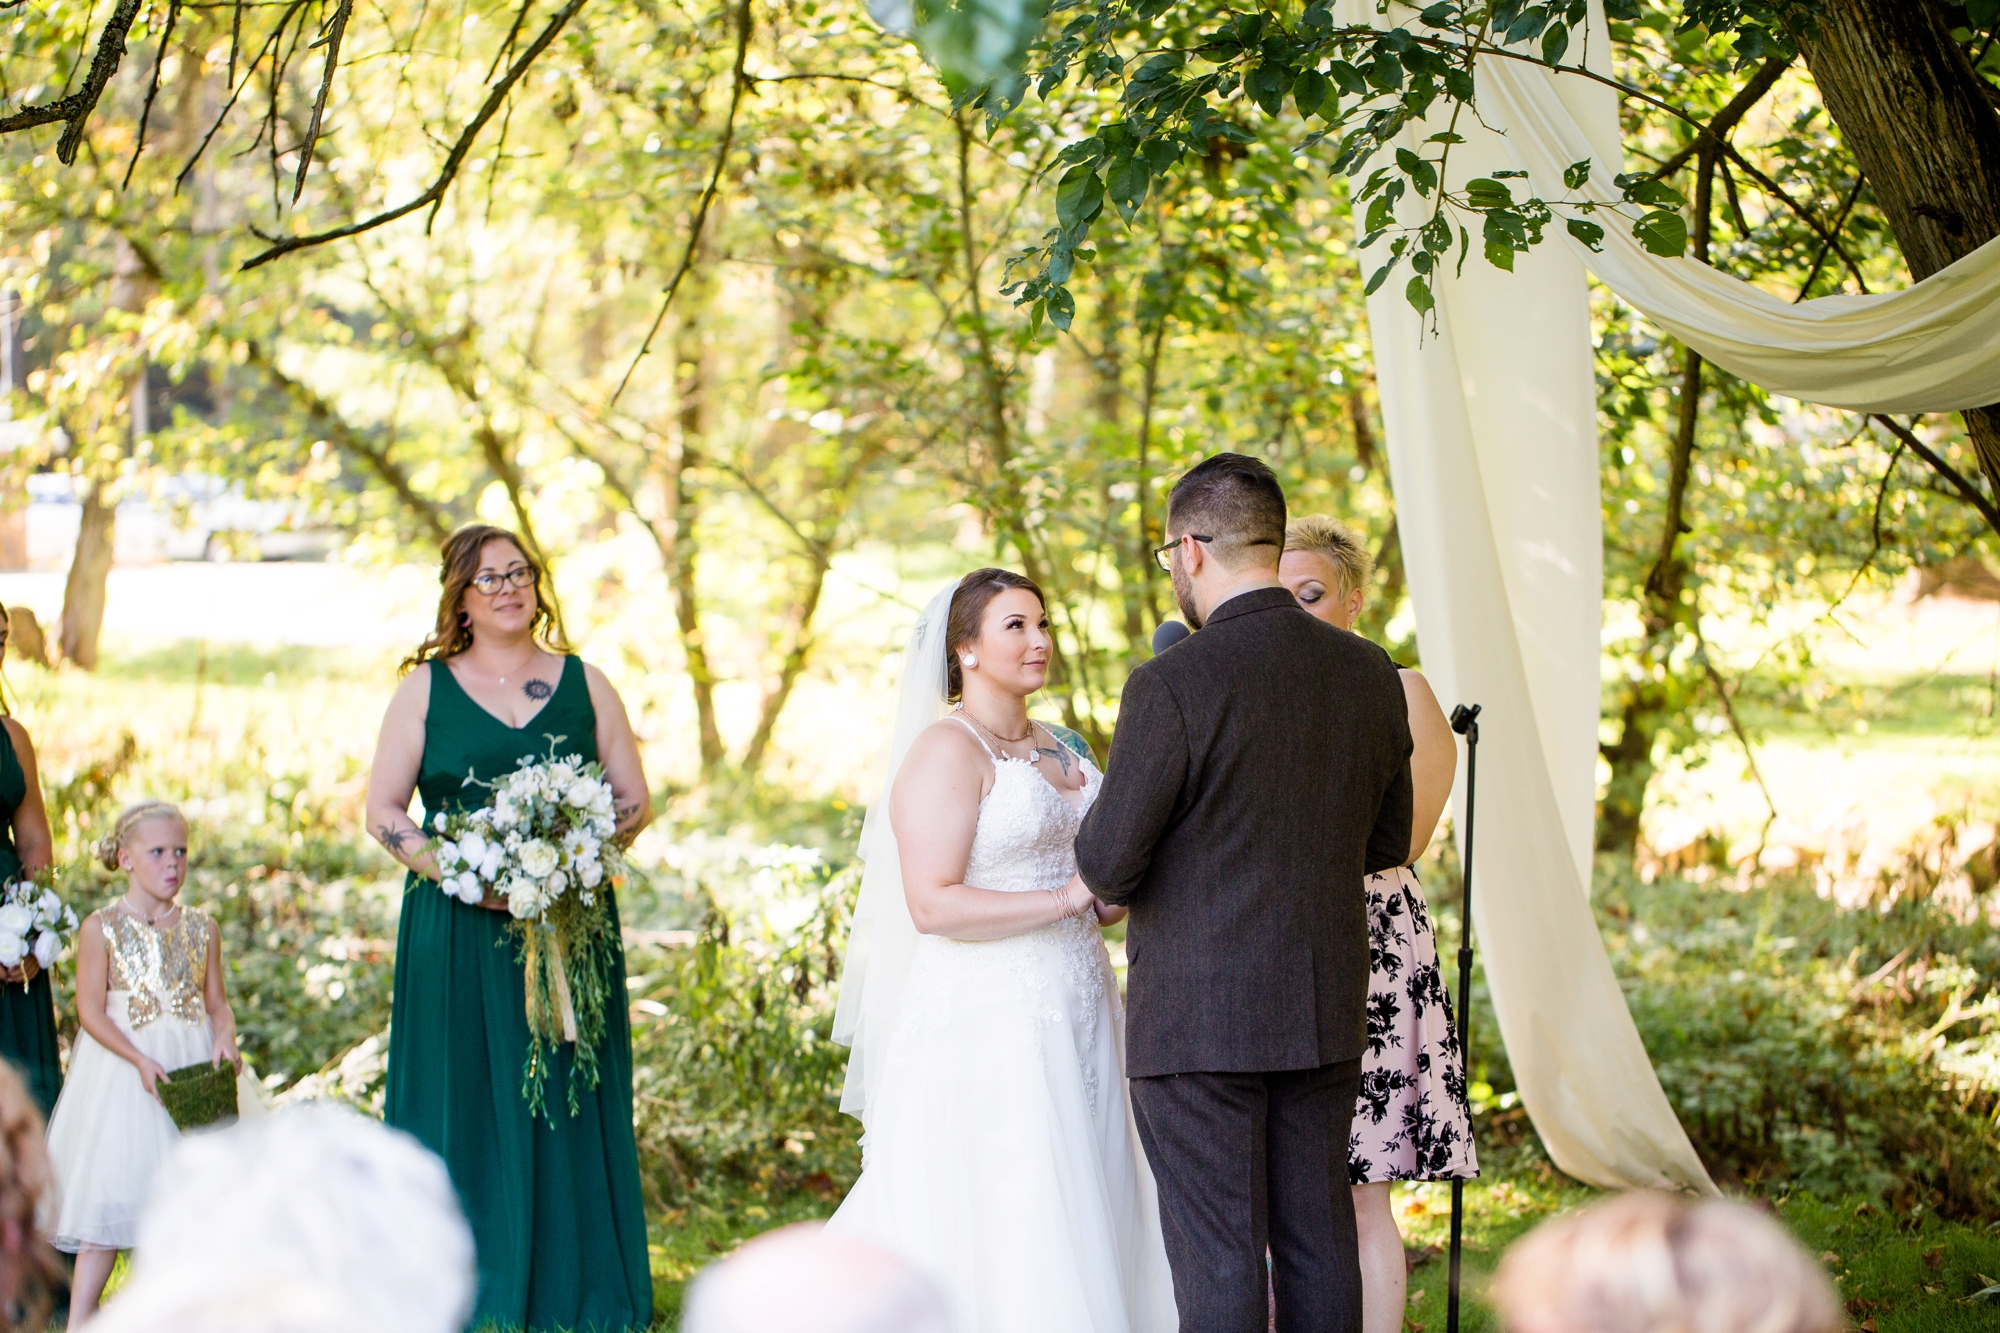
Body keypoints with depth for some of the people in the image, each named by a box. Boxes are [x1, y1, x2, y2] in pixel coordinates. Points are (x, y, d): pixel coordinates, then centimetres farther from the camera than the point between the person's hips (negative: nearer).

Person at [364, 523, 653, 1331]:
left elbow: (634, 800, 9)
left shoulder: (584, 684, 9)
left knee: (570, 1108, 2)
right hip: (458, 932, -1)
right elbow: (382, 810, 2)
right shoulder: (426, 688, 5)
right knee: (466, 1108, -2)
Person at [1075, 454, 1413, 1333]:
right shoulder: (1370, 675, 3)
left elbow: (1108, 866, -13)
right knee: (1317, 1245, 12)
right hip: (1323, 1011, 6)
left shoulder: (1173, 686, -16)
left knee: (1218, 1261, -1)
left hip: (1199, 1020, -6)